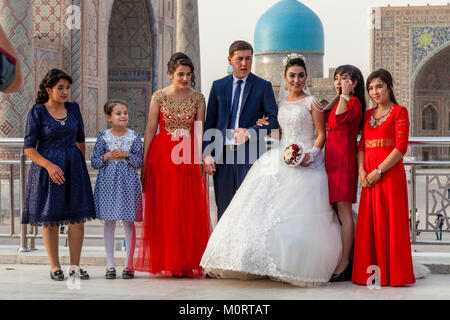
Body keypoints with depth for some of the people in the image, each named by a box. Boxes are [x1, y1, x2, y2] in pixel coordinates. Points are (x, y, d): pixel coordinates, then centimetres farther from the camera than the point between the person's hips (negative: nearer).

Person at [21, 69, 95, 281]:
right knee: (50, 219, 1)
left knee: (78, 217, -1)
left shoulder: (73, 109, 8)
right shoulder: (37, 112, -5)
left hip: (73, 167, 3)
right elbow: (29, 147, -7)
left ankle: (75, 266, 7)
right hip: (47, 168, -3)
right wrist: (49, 165, -18)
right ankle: (54, 267, 11)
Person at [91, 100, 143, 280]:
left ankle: (129, 265, 10)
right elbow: (94, 162, 6)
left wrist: (126, 154, -13)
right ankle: (110, 265, 10)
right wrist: (106, 157, -12)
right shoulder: (103, 137, 3)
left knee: (129, 223, 1)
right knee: (109, 223, 3)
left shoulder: (134, 137, 4)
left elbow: (140, 162, 3)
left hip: (128, 183, 0)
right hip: (108, 182, 0)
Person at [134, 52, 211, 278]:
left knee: (191, 210, 0)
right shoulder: (159, 97, 1)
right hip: (163, 156, -1)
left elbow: (199, 132, 3)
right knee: (165, 210, 1)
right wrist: (144, 163, -3)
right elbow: (150, 130, 1)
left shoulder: (198, 98, 5)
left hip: (189, 158, 1)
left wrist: (201, 158, -9)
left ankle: (188, 262, 7)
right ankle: (167, 262, 8)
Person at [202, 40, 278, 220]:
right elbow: (209, 123, 12)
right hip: (222, 154, 3)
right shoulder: (218, 86, 13)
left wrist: (250, 132, -15)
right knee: (223, 208, 6)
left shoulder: (263, 87, 5)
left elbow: (273, 120, 1)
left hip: (249, 154, -3)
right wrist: (207, 153, 2)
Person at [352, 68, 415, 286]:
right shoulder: (368, 115, 17)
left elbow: (401, 147, -10)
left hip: (390, 172, -6)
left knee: (390, 221, -5)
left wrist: (378, 170, -14)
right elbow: (362, 145, 14)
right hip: (369, 176, 6)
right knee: (369, 223, 4)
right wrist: (361, 170, -3)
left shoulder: (399, 112, -2)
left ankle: (393, 273, 1)